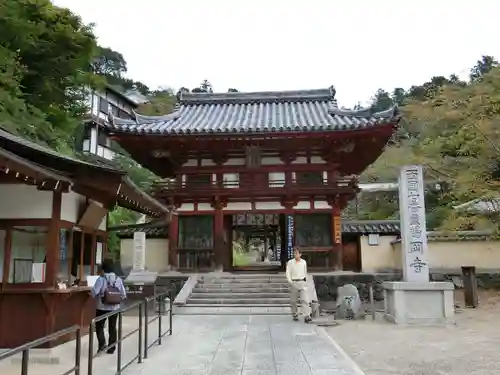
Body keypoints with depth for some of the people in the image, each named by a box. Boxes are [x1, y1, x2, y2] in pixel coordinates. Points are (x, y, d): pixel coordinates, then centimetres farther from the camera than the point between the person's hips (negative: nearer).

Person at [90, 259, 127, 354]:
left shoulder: (101, 279, -12)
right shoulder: (118, 279, -1)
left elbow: (94, 292, -18)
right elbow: (123, 295, -2)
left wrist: (97, 296, 4)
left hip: (102, 308, -3)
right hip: (114, 308, 3)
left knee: (99, 326, 13)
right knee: (112, 327, 13)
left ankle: (102, 344, -4)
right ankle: (111, 348, 17)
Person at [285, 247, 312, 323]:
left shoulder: (304, 262, 5)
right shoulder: (290, 262, -3)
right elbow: (288, 274, -6)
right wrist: (290, 282, -19)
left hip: (302, 283, 1)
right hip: (294, 283, -1)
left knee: (305, 299, -11)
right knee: (294, 301, 9)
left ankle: (307, 316, -14)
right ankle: (295, 315, 27)